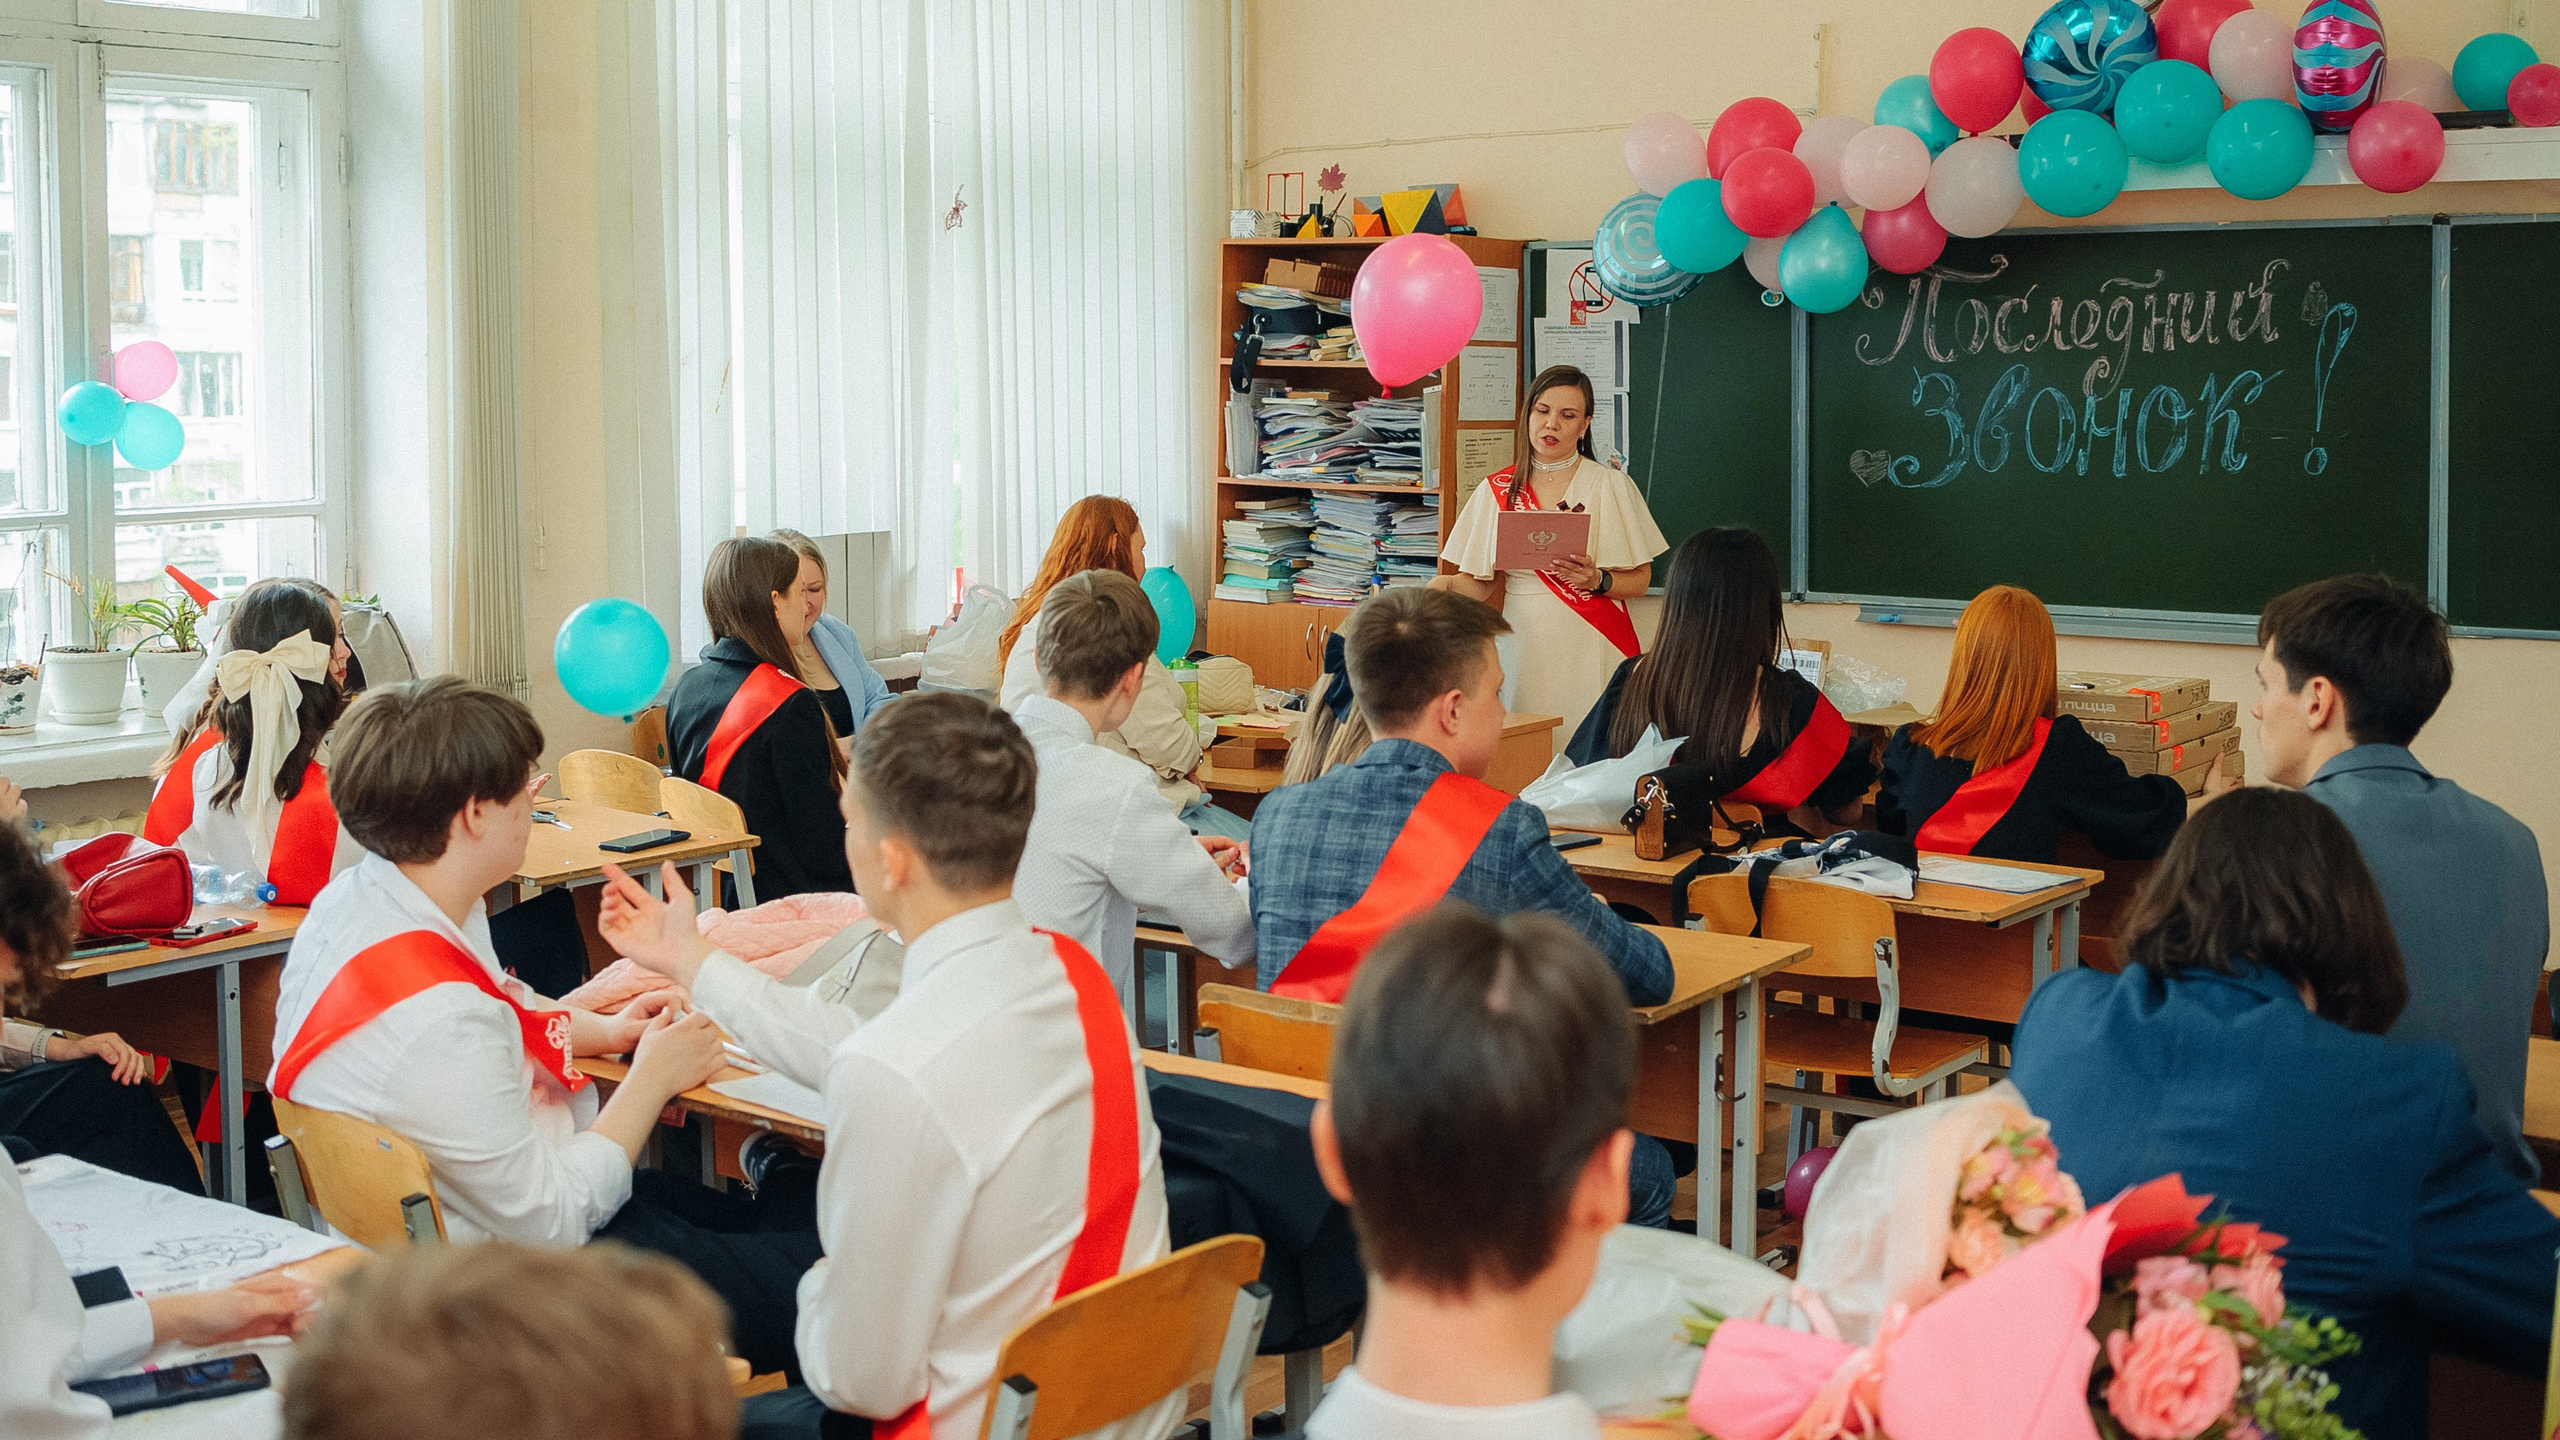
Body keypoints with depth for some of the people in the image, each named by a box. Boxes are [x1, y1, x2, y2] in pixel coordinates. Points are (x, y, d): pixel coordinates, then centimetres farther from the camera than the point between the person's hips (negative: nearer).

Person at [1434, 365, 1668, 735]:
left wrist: (1598, 580, -18)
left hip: (1590, 648, -2)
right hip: (1525, 646, 2)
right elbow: (1482, 582, 8)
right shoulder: (1497, 490, 8)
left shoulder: (1611, 485, 2)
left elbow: (1640, 579, 1)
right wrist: (1447, 584, -12)